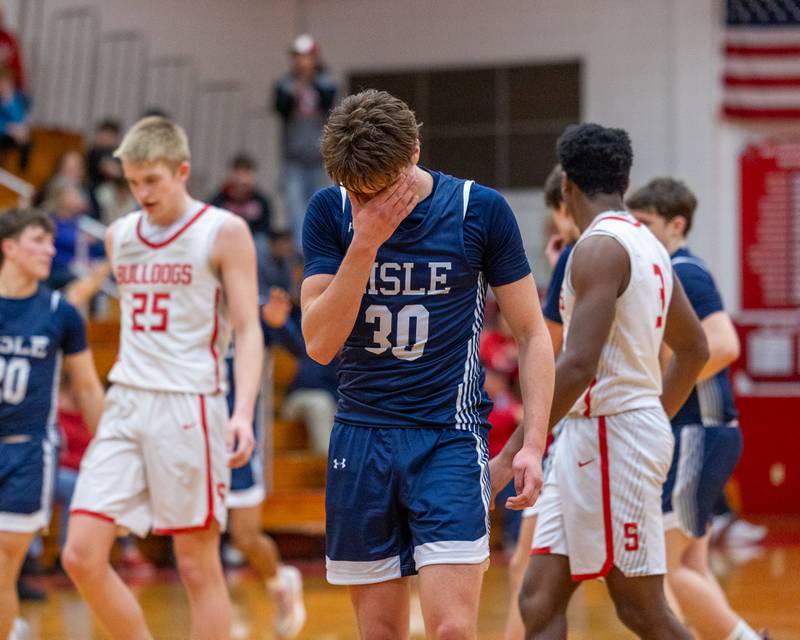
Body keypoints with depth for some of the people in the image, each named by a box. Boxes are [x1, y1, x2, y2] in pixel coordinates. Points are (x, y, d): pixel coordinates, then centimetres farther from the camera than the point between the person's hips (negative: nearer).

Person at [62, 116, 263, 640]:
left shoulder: (224, 232, -3)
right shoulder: (120, 236, 14)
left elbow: (248, 330, -7)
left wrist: (244, 411, -20)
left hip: (190, 407, -6)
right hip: (126, 404, 6)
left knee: (199, 567, -1)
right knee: (81, 556, -5)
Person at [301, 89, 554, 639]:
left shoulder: (481, 210, -5)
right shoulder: (330, 213, 0)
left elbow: (532, 334, 1)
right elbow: (319, 343, -9)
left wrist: (533, 444, -8)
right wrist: (366, 243, -18)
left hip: (449, 438, -2)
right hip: (362, 438, 3)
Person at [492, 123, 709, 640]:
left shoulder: (600, 247, -15)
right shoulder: (648, 245, 14)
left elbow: (578, 366, -24)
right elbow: (695, 350, 24)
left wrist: (513, 453, -20)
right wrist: (654, 421, 32)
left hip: (610, 436, -9)